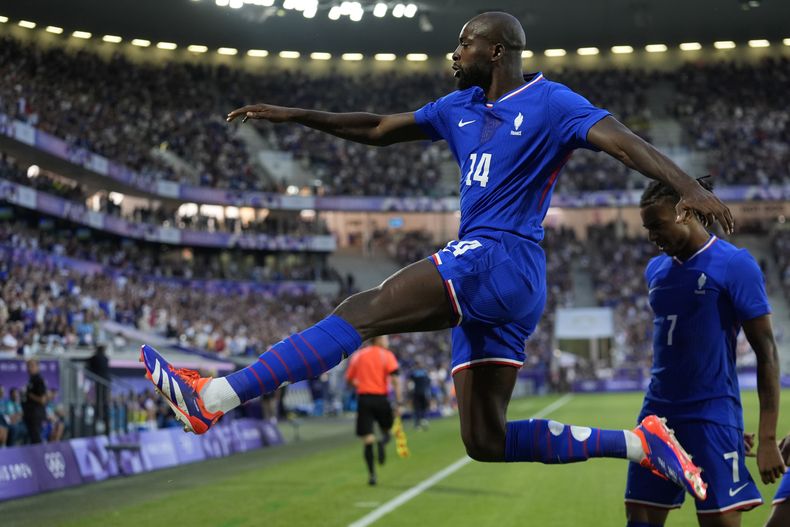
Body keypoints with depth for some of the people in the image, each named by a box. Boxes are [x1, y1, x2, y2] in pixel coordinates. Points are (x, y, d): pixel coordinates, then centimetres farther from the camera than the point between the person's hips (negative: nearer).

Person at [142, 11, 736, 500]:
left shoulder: (550, 102, -2)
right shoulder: (460, 108, 22)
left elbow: (625, 142, -14)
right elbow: (377, 129, 28)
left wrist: (689, 187, -31)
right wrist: (294, 115, 23)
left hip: (496, 259, -9)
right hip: (484, 276, 9)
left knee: (359, 313, -18)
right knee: (486, 440, 6)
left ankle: (214, 397, -23)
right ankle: (641, 442, 9)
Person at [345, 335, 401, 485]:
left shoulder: (358, 355, 11)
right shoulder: (386, 355, 0)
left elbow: (349, 379, 13)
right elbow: (395, 379, -11)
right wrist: (399, 401, -13)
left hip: (363, 398, 2)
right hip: (381, 398, -2)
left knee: (367, 440, 1)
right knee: (386, 430, 17)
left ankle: (372, 474, -8)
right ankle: (382, 442, -18)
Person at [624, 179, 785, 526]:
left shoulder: (735, 264, -8)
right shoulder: (655, 270, 11)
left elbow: (766, 352, -9)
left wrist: (767, 439, -13)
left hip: (712, 418, -6)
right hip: (658, 413, 6)